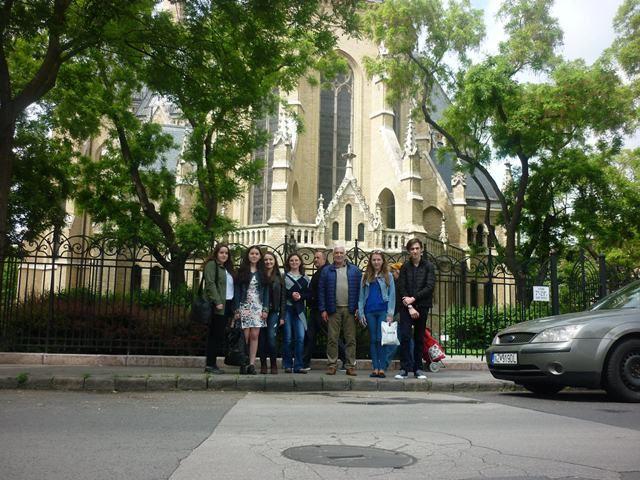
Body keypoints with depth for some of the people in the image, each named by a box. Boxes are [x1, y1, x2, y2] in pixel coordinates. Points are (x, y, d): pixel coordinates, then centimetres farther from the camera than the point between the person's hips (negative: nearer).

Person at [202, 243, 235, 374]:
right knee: (215, 335, -7)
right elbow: (210, 284, -14)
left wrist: (233, 306, 11)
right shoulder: (212, 264, -4)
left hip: (227, 305, 8)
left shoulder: (227, 267, 22)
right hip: (217, 306, -8)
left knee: (219, 335, 7)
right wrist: (217, 302, -21)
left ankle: (211, 363, 11)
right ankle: (210, 364, -3)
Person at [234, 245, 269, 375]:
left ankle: (252, 364, -1)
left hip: (258, 308, 2)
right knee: (245, 336, -7)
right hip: (244, 307, -2)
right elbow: (237, 290, 3)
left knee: (254, 336, -3)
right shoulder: (241, 271, 6)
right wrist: (237, 310, -4)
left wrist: (265, 309, 0)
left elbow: (266, 291, 10)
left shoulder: (262, 273, 11)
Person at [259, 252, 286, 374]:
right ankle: (263, 365, 12)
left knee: (271, 337, -11)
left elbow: (283, 298, 8)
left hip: (274, 312, 0)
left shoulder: (279, 278, 8)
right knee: (262, 339, 2)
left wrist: (282, 316, 1)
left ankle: (274, 365, 2)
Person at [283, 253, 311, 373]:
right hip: (287, 308, -2)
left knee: (300, 337, -7)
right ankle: (287, 365, 7)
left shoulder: (305, 278, 15)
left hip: (299, 309, 2)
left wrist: (301, 296, -9)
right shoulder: (284, 276, 8)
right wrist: (291, 294, -14)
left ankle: (298, 366, -2)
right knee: (288, 338, -1)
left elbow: (309, 294, 10)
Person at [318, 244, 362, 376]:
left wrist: (358, 308, -2)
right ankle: (332, 365, 8)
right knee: (332, 339, 1)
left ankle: (351, 366, 7)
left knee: (351, 339, 2)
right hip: (333, 310, 0)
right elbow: (321, 291, 5)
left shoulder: (355, 270, 9)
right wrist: (323, 309, -1)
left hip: (350, 310, 0)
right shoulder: (326, 270, 8)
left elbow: (359, 290, 7)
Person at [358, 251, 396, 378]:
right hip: (370, 312, 3)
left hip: (383, 311, -3)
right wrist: (361, 313, 3)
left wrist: (390, 314, -8)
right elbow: (361, 296, 10)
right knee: (373, 340, 4)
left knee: (381, 339, -8)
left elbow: (392, 295, 0)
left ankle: (382, 368, -3)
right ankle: (375, 368, 8)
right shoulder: (366, 277, 10)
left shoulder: (388, 276, 3)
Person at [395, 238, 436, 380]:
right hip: (406, 307, 0)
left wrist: (413, 298, -12)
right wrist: (409, 307, -10)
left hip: (422, 306, 0)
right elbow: (401, 288, 0)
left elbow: (430, 287, -5)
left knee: (419, 339, 6)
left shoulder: (429, 266, 4)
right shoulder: (405, 267, 6)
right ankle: (404, 368, -4)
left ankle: (418, 368, 14)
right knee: (405, 336, -10)